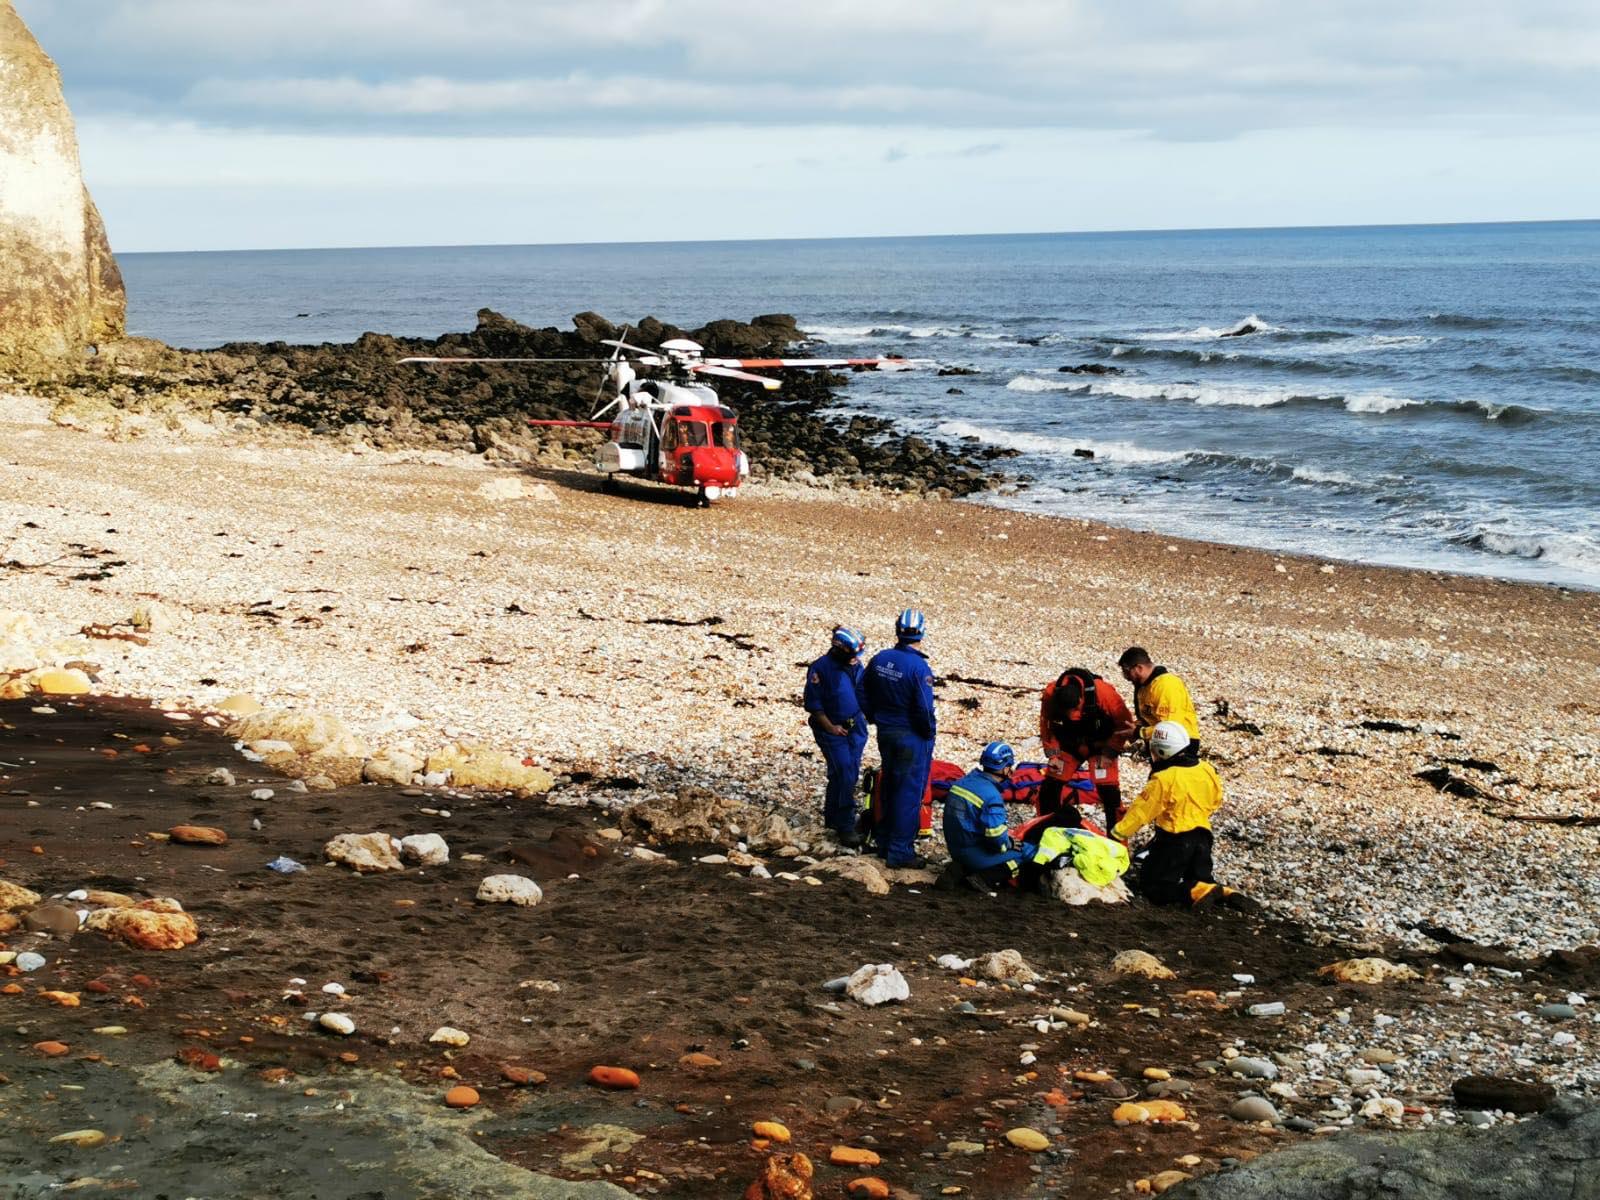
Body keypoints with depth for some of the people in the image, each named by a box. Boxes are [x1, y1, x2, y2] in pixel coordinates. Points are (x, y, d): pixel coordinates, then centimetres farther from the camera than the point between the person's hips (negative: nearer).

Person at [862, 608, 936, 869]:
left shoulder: (879, 660, -1)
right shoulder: (919, 668, -22)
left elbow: (865, 697, 8)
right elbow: (924, 709, -22)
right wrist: (929, 732, -5)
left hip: (885, 733, 7)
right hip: (912, 737, -7)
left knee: (890, 788, 20)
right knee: (909, 794, 2)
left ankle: (885, 843, 30)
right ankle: (900, 852, 5)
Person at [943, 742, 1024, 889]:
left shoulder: (963, 781, 3)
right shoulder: (991, 796, -23)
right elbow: (997, 839, -25)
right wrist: (1009, 844, -2)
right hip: (975, 854, -8)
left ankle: (965, 870, 9)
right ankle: (983, 876, -11)